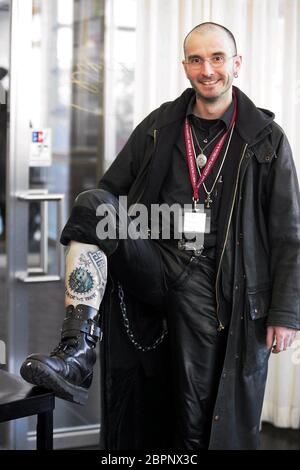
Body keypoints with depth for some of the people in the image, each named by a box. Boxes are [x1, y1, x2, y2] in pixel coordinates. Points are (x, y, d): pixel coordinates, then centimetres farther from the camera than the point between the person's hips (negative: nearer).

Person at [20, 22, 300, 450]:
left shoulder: (266, 138, 1)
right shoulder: (160, 126, 9)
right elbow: (110, 190, 14)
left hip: (209, 285, -2)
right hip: (155, 264, 3)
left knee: (199, 416, -3)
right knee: (91, 204, -22)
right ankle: (77, 353, -29)